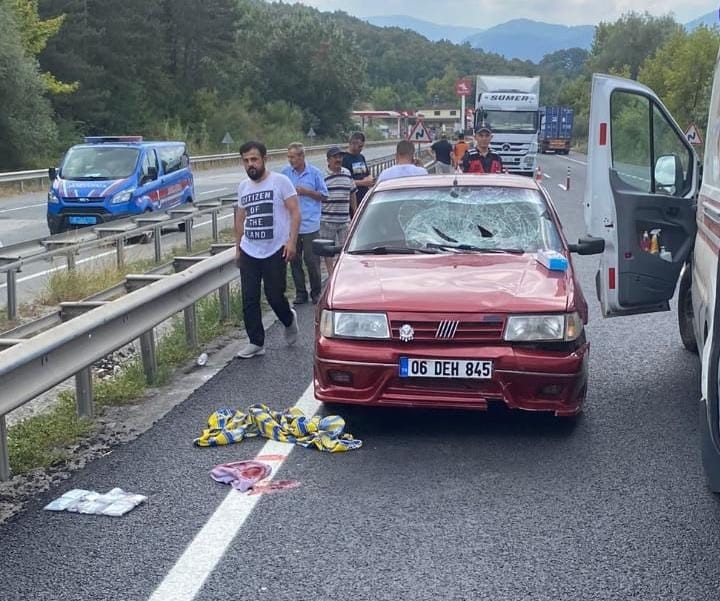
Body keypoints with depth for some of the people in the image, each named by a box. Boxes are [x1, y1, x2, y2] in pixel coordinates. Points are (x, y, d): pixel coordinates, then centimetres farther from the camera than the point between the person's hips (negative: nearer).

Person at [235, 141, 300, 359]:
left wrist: (291, 241, -18)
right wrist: (238, 247, 19)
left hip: (275, 251, -5)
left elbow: (295, 213, -8)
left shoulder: (280, 181, -6)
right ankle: (256, 342, 12)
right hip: (249, 252, 5)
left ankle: (289, 320, 31)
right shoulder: (243, 187, 11)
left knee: (275, 296, -1)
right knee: (249, 300, 3)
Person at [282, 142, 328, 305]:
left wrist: (305, 192, -10)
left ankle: (316, 293, 15)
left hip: (310, 225, -3)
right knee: (294, 261, 7)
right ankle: (300, 293, 18)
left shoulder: (315, 173, -1)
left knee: (312, 260, 0)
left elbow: (324, 196, 2)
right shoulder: (286, 173, 6)